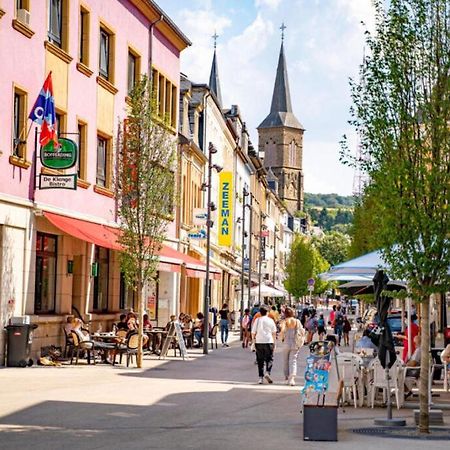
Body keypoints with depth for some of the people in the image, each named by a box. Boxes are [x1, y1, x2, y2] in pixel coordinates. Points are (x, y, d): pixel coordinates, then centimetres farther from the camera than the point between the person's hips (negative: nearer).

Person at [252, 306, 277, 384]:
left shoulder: (257, 320, 2)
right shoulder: (270, 320, 2)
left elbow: (253, 332, 1)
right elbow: (274, 332, 3)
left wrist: (254, 340, 14)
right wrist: (274, 342, 11)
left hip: (259, 342, 1)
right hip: (269, 342, -1)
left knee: (260, 360, 7)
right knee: (269, 359, 8)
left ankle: (261, 377, 4)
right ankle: (267, 373, -14)